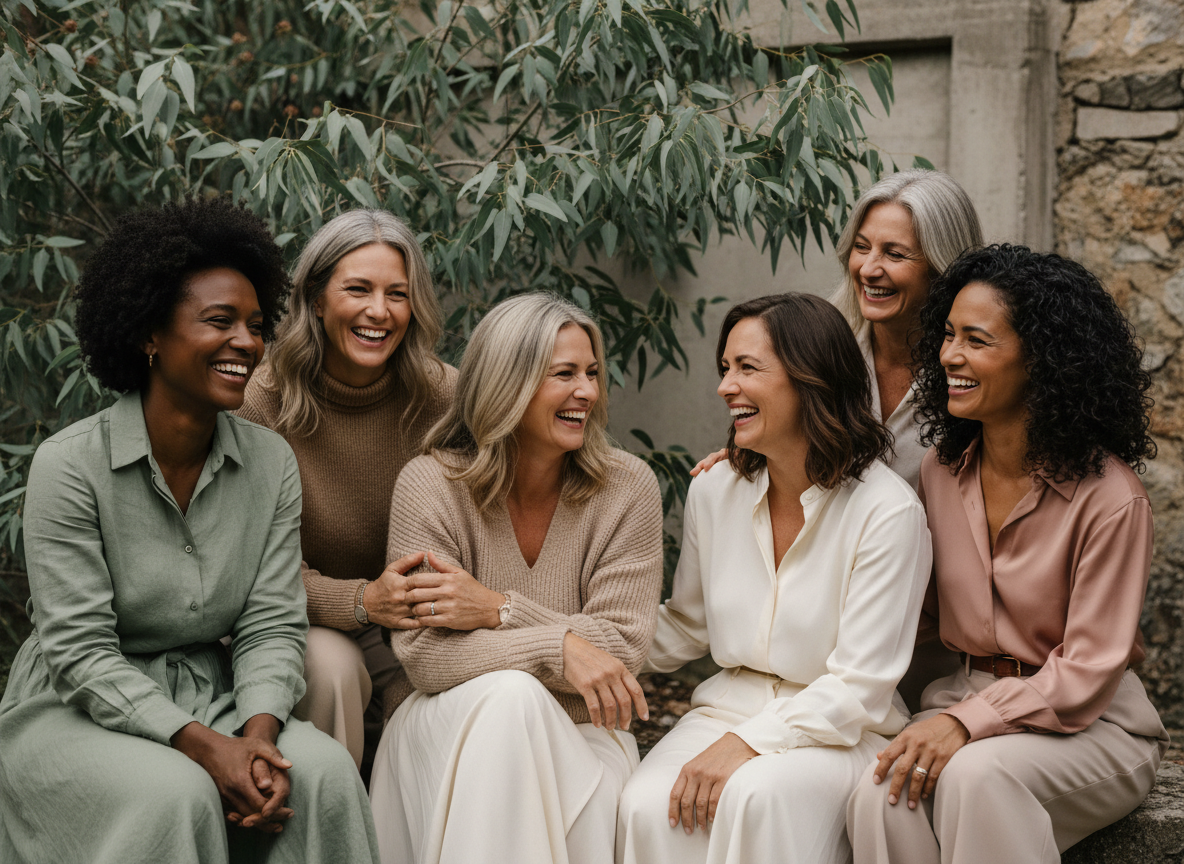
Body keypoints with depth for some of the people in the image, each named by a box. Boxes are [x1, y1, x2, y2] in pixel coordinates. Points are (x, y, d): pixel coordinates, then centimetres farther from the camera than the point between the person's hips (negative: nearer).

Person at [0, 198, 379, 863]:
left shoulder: (271, 463, 1)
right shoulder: (70, 466, -12)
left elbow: (273, 627, -2)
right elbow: (81, 652, -16)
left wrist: (258, 734, -22)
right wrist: (203, 745, -26)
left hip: (213, 703, 4)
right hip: (77, 715, -4)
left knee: (323, 770, -24)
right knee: (176, 794, -33)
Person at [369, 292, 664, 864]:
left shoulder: (627, 488, -3)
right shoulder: (430, 486, -7)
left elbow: (621, 649, -8)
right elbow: (423, 654, -14)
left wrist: (498, 611, -19)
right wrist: (559, 649, -26)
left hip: (576, 732, 0)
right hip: (449, 727, 0)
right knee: (513, 694, -34)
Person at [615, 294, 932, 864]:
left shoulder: (888, 512, -13)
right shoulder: (713, 492, 4)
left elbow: (858, 688, -14)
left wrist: (748, 743, -23)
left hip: (840, 731, -4)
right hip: (729, 706, 4)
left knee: (757, 795, -37)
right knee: (647, 806, -28)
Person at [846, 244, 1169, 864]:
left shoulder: (1110, 498, -15)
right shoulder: (943, 467, 5)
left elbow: (1087, 673, -14)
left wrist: (964, 721, -24)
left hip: (1092, 723, -5)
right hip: (969, 694, 5)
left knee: (976, 776, -37)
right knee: (881, 795, -28)